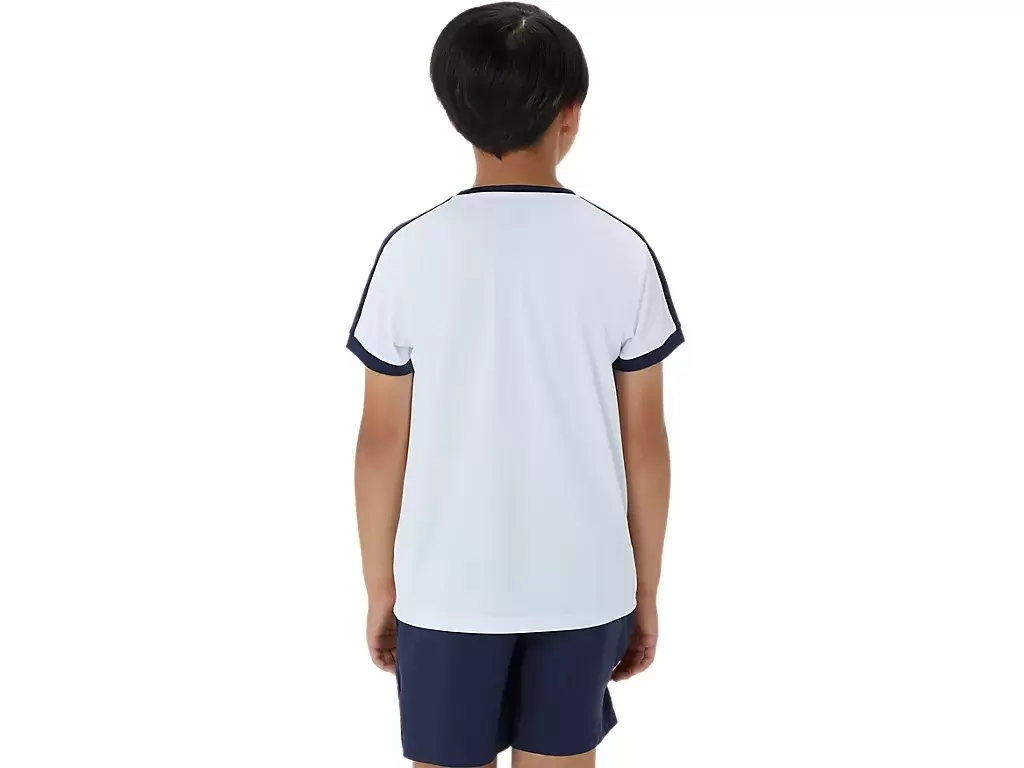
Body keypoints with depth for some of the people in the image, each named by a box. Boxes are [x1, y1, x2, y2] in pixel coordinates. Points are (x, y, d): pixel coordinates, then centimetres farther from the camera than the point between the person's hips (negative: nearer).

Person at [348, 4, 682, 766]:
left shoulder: (411, 253, -10)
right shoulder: (622, 253, -8)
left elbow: (383, 442, -5)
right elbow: (644, 443, -4)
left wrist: (380, 585, 8)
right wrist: (646, 591, 8)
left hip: (447, 590, 0)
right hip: (582, 588, 1)